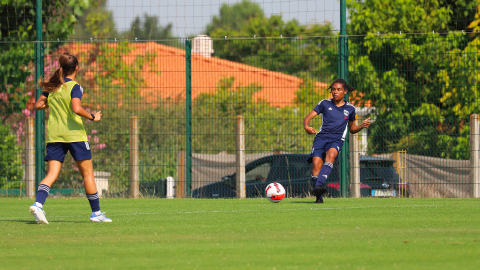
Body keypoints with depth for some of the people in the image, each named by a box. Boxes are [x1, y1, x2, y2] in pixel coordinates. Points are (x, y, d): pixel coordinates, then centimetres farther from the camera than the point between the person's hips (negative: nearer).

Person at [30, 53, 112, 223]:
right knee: (87, 173, 7)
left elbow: (38, 105, 14)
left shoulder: (52, 87, 9)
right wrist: (92, 118, -9)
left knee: (52, 174, 1)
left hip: (54, 137, 5)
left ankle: (38, 204, -23)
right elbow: (76, 109, -22)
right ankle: (96, 213, 11)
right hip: (74, 134, -5)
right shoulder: (75, 87, -9)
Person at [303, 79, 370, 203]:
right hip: (321, 137, 1)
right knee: (316, 163, -22)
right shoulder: (325, 104, 15)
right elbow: (308, 117, 10)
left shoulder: (350, 109, 17)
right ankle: (319, 197, -15)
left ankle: (319, 184, -50)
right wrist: (306, 126, -12)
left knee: (331, 154, -35)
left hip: (336, 140, -1)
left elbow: (352, 129, 29)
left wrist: (362, 126, 8)